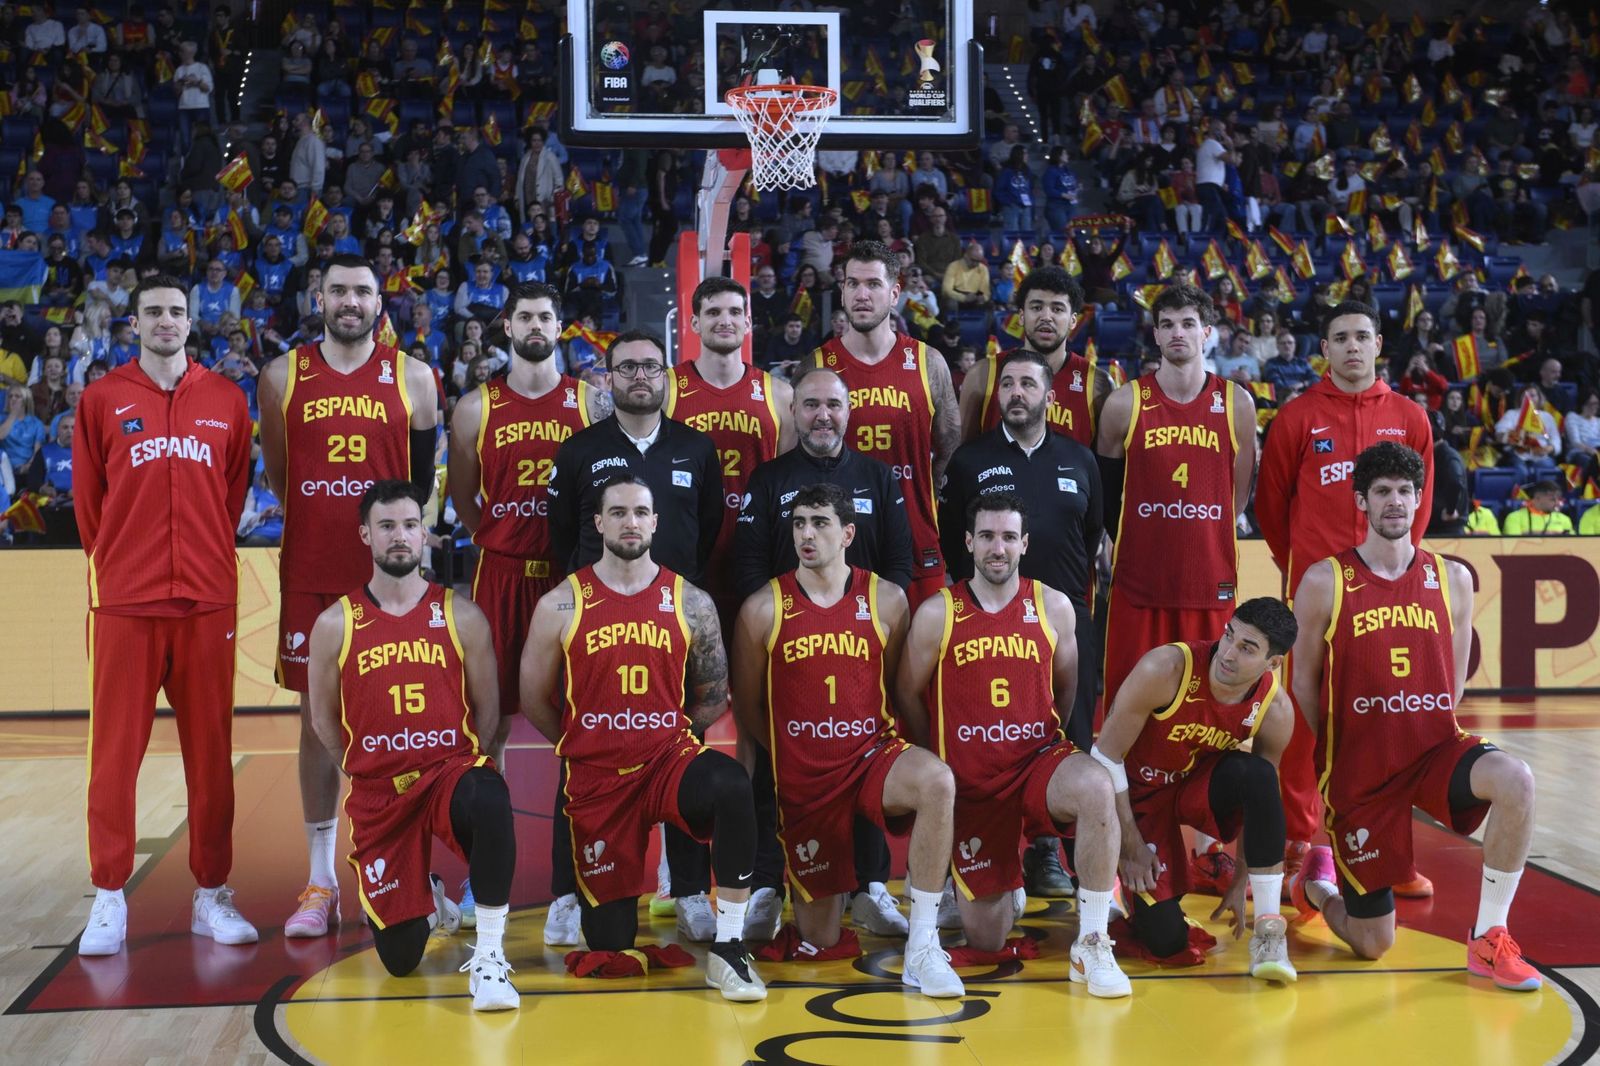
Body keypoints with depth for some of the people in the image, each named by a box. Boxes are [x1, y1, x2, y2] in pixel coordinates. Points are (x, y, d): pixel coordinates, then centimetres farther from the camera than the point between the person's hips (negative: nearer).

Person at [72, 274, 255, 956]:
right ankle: (109, 898, 10)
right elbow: (87, 499, 9)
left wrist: (210, 555, 10)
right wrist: (114, 562, 8)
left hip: (208, 598, 1)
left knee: (210, 750, 5)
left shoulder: (226, 401, 9)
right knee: (115, 751, 1)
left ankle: (212, 893, 15)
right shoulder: (102, 400, 5)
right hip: (123, 599, -1)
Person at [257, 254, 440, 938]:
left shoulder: (413, 378, 3)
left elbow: (426, 478, 8)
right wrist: (323, 521, 8)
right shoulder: (283, 377, 6)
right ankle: (321, 881, 14)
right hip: (309, 576, 1)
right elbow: (276, 475, 13)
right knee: (318, 720, 5)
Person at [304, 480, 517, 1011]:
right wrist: (364, 772, 9)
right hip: (376, 790, 1)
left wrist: (456, 764, 3)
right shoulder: (335, 624, 1)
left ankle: (489, 957, -28)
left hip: (451, 768, -1)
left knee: (490, 800, -41)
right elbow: (323, 718, 11)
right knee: (399, 958, -1)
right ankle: (426, 897, 38)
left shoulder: (461, 616, 1)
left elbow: (487, 710, 6)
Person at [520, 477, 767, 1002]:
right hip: (595, 779, 0)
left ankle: (728, 948, -23)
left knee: (732, 784, -36)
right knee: (609, 941, 3)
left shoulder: (691, 603, 0)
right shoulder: (561, 605, -3)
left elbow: (713, 699, 9)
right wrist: (586, 745, 11)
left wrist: (665, 738, 7)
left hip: (670, 759, 0)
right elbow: (535, 700, 6)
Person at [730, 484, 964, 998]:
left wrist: (886, 750, 0)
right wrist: (792, 757, 6)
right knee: (819, 940, 5)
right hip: (802, 777, 0)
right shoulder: (763, 609, -3)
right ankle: (818, 891, 45)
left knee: (937, 781, -37)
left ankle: (922, 948, -26)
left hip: (872, 753, 0)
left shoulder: (886, 600, -1)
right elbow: (747, 706, 6)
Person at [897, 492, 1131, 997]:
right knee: (985, 940, -1)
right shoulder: (937, 613, -4)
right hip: (970, 780, 0)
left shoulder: (1054, 607, 1)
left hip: (1038, 761, 0)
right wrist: (941, 761, 9)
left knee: (1096, 787, -37)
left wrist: (1039, 744, 11)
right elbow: (908, 694, 6)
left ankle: (1092, 945, -22)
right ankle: (1005, 887, 39)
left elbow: (1066, 690, 13)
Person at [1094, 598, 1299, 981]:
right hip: (1143, 791, -2)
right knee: (1165, 939, -13)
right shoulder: (1166, 669, -29)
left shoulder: (1276, 711, -18)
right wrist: (1132, 846, -16)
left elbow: (1262, 797, -2)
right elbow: (1107, 755, -20)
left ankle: (1269, 931, -22)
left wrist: (1241, 883, 1)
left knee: (1257, 775, -34)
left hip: (1204, 785, 2)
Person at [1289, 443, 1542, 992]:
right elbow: (1303, 684, 1)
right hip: (1359, 768, -2)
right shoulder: (1325, 582, -7)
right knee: (1373, 944, 2)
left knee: (1515, 781, -33)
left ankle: (1488, 940, -14)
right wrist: (1330, 761, 4)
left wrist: (1423, 733, 6)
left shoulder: (1452, 579, 2)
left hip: (1435, 747, 3)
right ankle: (1315, 881, 39)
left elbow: (1453, 682, 12)